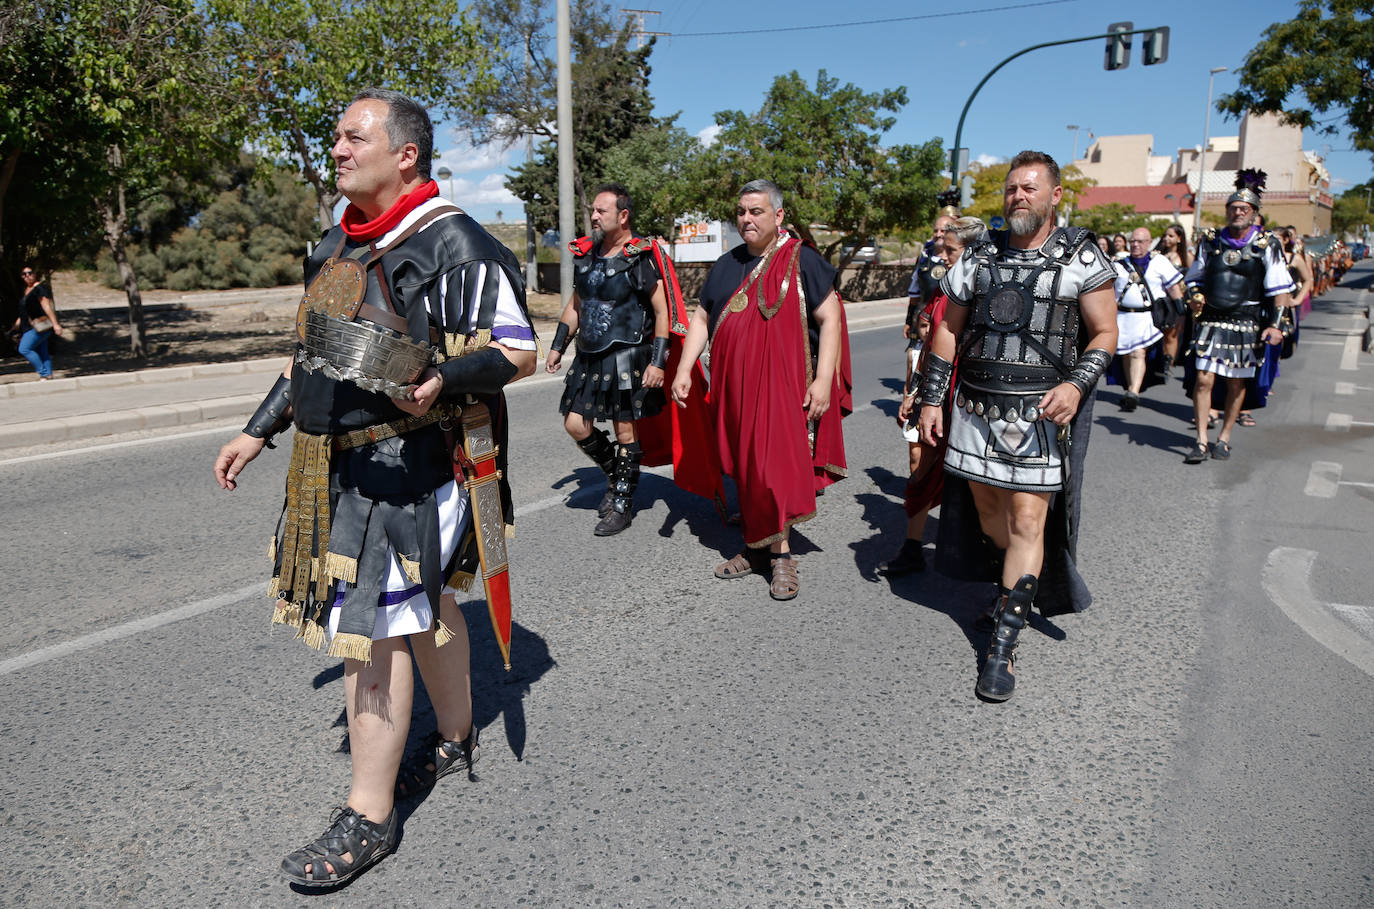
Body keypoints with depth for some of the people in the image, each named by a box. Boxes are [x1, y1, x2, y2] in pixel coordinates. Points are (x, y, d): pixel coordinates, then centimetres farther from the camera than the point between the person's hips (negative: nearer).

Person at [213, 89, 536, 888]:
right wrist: (260, 431, 21)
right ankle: (457, 738, 40)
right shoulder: (341, 243, 14)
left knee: (371, 628, -5)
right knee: (428, 608, 20)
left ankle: (369, 818, 10)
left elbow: (520, 352, -15)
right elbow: (317, 350, 21)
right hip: (337, 463, 8)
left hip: (404, 467, -8)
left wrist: (444, 379, -33)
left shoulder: (453, 244, -13)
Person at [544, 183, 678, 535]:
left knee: (625, 430, 1)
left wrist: (657, 361, -17)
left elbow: (661, 311, -11)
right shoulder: (585, 253, 10)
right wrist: (557, 346, 17)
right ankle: (615, 475, 29)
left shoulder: (640, 257, -10)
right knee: (576, 426, 5)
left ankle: (622, 504, 15)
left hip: (627, 359, -7)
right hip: (589, 358, 7)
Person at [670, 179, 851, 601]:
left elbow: (830, 319, -5)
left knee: (777, 466, -9)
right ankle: (755, 547, 22)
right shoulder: (726, 265, 14)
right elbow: (702, 319, 18)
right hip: (734, 387, 5)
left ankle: (780, 554, 2)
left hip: (784, 385, -5)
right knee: (745, 468, 10)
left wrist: (823, 380, -14)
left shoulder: (801, 261, -2)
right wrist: (684, 369, 7)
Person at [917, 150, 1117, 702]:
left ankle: (1003, 645, 1)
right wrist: (931, 399, 7)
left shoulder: (1081, 258, -1)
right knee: (986, 507, 13)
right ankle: (1020, 585, 42)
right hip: (977, 407, 4)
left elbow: (1105, 334, 0)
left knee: (1027, 522, -5)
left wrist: (1076, 385, -17)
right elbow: (948, 331, 12)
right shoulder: (979, 257, 9)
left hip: (1041, 412, -4)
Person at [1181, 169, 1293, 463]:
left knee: (1237, 384, 7)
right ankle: (1201, 441, -2)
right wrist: (1195, 298, -1)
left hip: (1246, 324, -1)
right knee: (1203, 379, -8)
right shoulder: (1210, 241, 7)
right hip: (1211, 321, 1)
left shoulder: (1266, 245, -1)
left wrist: (1274, 324, -8)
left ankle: (1224, 439, 21)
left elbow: (1280, 288, 0)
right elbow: (1195, 277, 19)